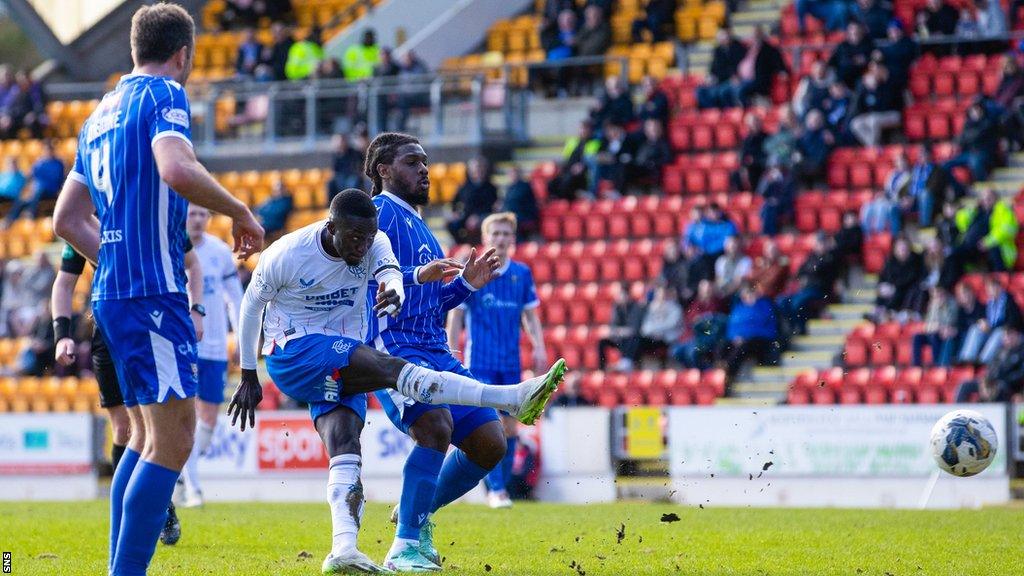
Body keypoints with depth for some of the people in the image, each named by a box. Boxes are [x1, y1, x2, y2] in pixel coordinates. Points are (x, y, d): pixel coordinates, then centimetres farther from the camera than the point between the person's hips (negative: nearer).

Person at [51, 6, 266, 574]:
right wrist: (240, 212, -11)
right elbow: (176, 170, -25)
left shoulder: (101, 111, 21)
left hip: (111, 292, 9)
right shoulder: (163, 94, -5)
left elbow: (66, 219, 24)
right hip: (152, 291, -9)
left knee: (146, 436, 16)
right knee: (172, 438, -12)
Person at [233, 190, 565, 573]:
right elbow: (251, 306, -2)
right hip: (292, 353, -6)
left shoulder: (375, 243, -3)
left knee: (345, 449, -16)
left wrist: (393, 293, -49)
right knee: (390, 368, -26)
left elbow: (390, 274, -23)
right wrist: (248, 376, 3)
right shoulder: (286, 254, -14)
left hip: (342, 362, 6)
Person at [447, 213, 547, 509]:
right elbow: (455, 315, 1)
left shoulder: (522, 273, 6)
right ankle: (495, 488, -13)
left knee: (510, 427, 4)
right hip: (480, 362, -4)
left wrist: (539, 348, 0)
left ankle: (502, 486, 15)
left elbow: (530, 315, 13)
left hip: (511, 363, 4)